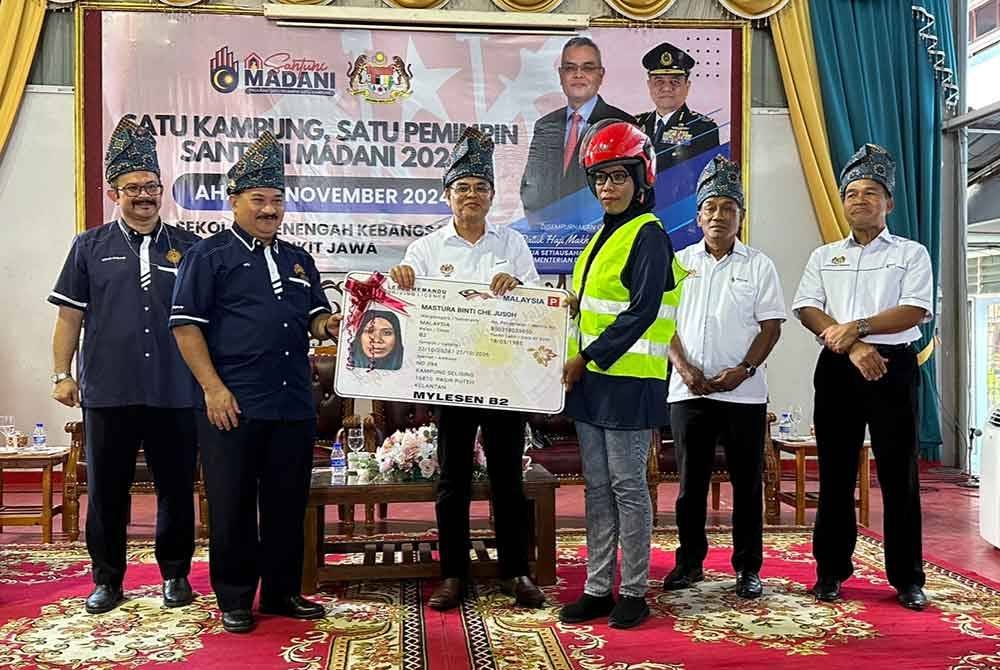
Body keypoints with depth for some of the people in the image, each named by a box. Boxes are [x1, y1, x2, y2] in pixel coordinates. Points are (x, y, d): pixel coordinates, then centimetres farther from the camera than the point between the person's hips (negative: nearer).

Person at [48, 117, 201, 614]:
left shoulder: (188, 248, 7)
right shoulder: (90, 247, 8)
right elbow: (69, 316, 8)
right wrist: (61, 373, 1)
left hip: (175, 392, 0)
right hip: (108, 392, 0)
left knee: (176, 489, 8)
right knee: (106, 491, 8)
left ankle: (175, 574, 24)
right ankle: (107, 580, 23)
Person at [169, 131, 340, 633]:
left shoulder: (298, 260, 18)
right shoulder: (210, 255, 0)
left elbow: (317, 319, 21)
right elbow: (186, 325, -6)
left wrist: (329, 325, -5)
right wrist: (213, 388, -13)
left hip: (294, 405, 5)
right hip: (233, 405, -5)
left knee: (288, 503, 11)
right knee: (233, 506, 3)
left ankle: (282, 592, 24)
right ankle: (234, 600, 17)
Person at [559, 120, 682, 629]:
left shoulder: (648, 235, -9)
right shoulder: (603, 235, 17)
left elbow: (642, 312, -18)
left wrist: (586, 357, -16)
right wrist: (576, 361, 7)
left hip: (629, 380, -8)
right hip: (591, 378, 8)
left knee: (628, 486, -1)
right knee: (597, 486, 11)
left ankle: (633, 592, 10)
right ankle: (597, 588, 19)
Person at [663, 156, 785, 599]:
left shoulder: (759, 266, 5)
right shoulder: (680, 262, 9)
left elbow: (771, 327, 1)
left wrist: (743, 370, -13)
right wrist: (684, 369, -9)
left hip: (743, 392, -1)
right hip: (688, 390, 1)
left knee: (746, 482, 4)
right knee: (690, 480, 7)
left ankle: (748, 568, 15)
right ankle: (689, 561, 19)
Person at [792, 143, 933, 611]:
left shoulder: (911, 253, 9)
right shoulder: (824, 256, 15)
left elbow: (916, 310, -6)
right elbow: (806, 309, 1)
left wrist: (857, 326, -16)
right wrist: (851, 345, -13)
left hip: (893, 366, -2)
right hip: (837, 368, 2)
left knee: (899, 475, 0)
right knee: (835, 473, 5)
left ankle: (907, 578, 10)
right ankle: (831, 571, 14)